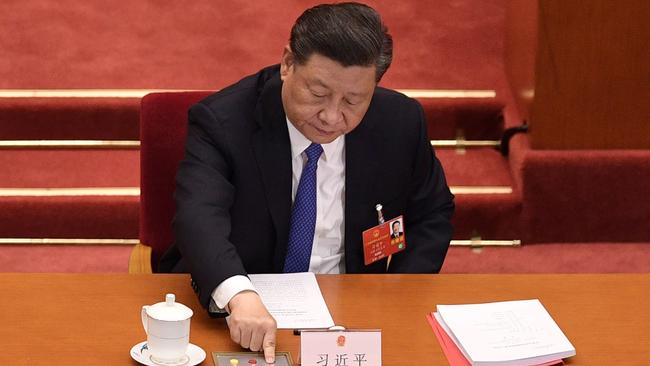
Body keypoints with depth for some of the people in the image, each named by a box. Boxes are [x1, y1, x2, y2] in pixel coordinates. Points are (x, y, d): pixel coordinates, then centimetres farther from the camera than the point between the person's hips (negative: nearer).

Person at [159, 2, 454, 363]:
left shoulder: (399, 123, -4)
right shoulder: (221, 122, -15)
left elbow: (431, 215, 12)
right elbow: (199, 218, -31)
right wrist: (240, 296, -50)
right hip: (225, 310, -2)